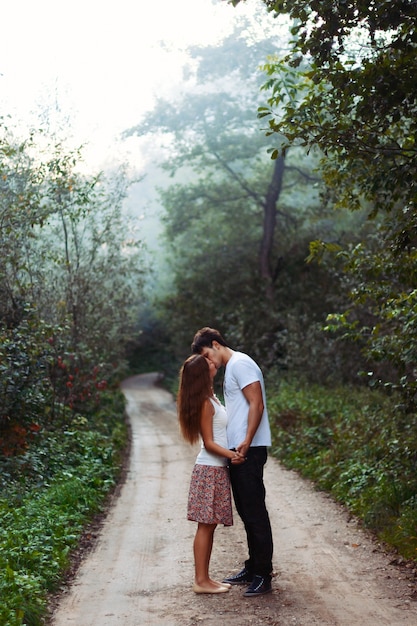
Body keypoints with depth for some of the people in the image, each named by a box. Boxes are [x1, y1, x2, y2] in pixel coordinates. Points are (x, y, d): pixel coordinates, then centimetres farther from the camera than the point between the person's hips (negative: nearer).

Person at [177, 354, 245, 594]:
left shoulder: (211, 398, 12)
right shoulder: (206, 403, -16)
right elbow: (209, 443, -17)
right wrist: (230, 455, -29)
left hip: (218, 469, 9)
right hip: (210, 470, -9)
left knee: (210, 526, 11)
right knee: (205, 526, -4)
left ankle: (205, 577, 17)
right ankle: (201, 581, 1)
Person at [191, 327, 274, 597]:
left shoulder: (240, 364, -11)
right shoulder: (231, 367, 20)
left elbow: (257, 405, -19)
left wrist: (247, 442, -24)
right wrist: (238, 444, 16)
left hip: (249, 450, -10)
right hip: (238, 450, 11)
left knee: (255, 511, -6)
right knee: (246, 511, 15)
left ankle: (263, 575, -1)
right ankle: (253, 568, 24)